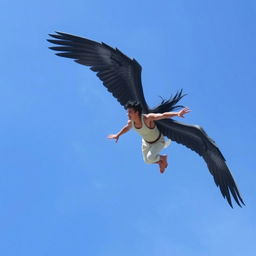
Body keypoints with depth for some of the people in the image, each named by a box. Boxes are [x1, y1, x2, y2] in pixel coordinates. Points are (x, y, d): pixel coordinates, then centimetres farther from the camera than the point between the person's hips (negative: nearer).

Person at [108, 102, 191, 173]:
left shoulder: (147, 118, -41)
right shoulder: (130, 122, -22)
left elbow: (163, 115, -51)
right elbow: (127, 128, 5)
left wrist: (177, 114, -65)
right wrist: (118, 135, 21)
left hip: (158, 141, -6)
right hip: (146, 142, 6)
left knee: (150, 158, -24)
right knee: (146, 161, 16)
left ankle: (163, 158, 10)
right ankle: (161, 162, 47)